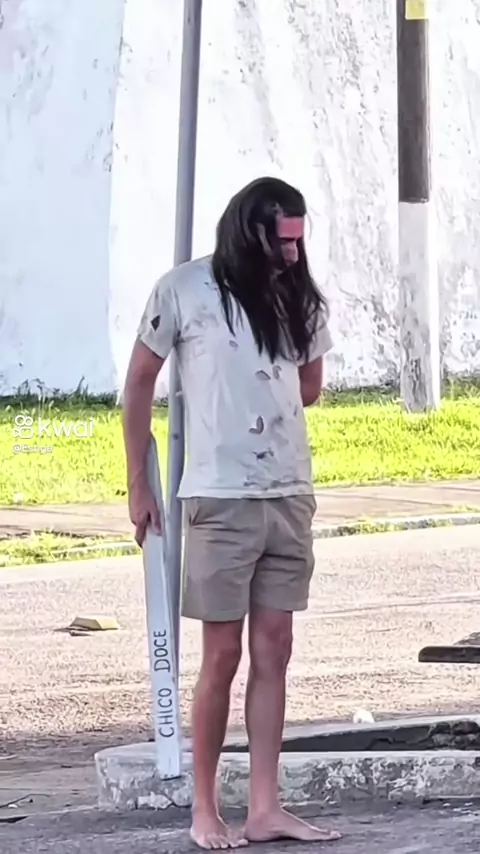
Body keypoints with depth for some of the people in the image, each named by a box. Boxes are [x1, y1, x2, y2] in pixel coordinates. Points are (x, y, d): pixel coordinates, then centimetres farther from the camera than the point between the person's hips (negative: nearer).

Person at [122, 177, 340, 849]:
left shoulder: (300, 301, 6)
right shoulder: (184, 290, -6)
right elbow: (140, 383, 1)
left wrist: (256, 406, 6)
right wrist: (137, 485, 2)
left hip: (290, 495, 5)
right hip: (220, 498, -4)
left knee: (273, 651, 4)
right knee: (223, 655, -2)